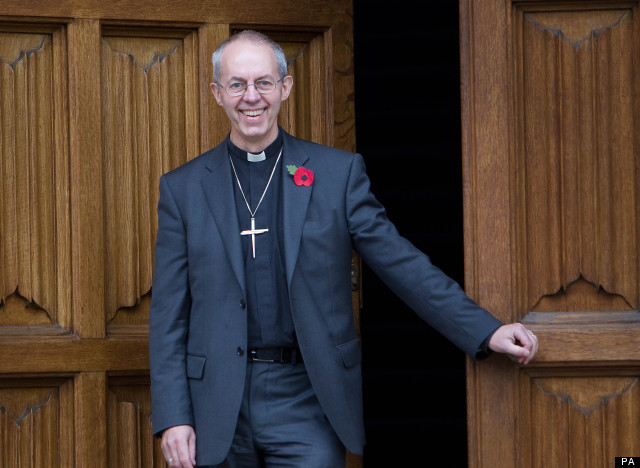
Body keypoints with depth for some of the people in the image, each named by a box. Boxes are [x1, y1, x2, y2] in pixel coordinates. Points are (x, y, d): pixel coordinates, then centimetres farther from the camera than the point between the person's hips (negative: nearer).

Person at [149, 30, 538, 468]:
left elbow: (402, 264, 5)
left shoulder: (338, 173, 4)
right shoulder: (183, 188, 6)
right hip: (219, 410, 1)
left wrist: (486, 331, -1)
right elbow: (169, 313, 5)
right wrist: (172, 417, -3)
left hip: (306, 403, -1)